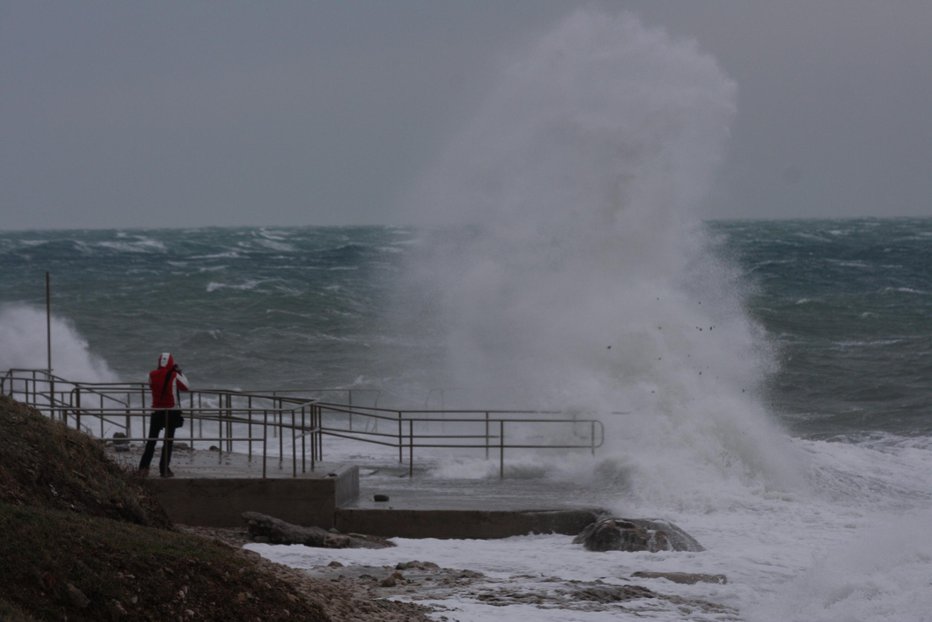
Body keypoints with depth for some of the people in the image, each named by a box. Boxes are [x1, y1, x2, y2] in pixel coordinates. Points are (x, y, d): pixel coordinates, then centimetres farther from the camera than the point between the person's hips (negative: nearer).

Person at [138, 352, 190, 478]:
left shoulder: (152, 375, -3)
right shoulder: (174, 376, -11)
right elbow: (186, 387, 3)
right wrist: (180, 372, 12)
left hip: (156, 411, 2)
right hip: (172, 411, -2)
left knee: (151, 440, 9)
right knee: (168, 440, 4)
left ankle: (144, 466, -2)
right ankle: (164, 469, 2)